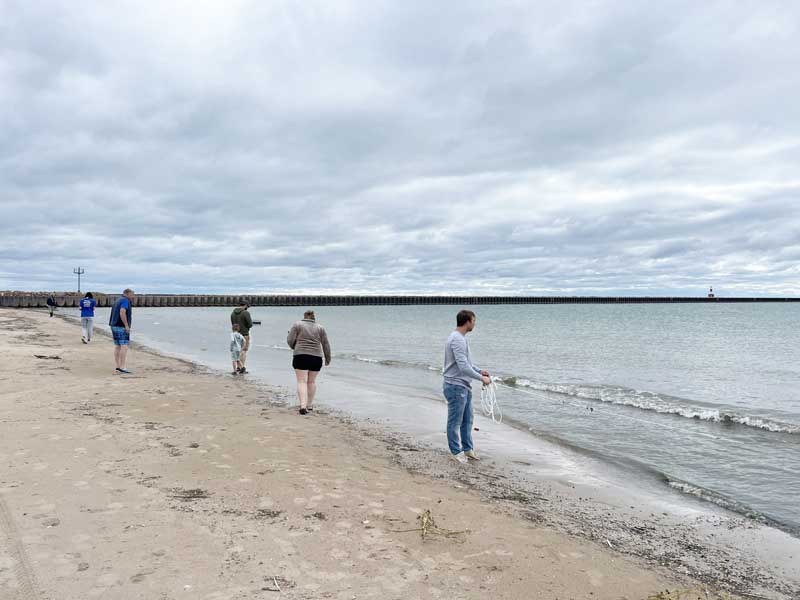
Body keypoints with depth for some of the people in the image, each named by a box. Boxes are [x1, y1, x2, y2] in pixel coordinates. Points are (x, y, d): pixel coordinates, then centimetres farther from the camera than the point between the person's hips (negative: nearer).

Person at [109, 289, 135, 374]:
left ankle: (118, 367, 8)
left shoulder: (118, 300, 19)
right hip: (122, 327, -10)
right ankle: (122, 367, -15)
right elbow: (122, 313, -24)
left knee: (117, 346, 8)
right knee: (124, 346, -11)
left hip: (114, 326, 10)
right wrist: (126, 325, -23)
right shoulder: (125, 301, -11)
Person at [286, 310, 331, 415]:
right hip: (316, 358, 3)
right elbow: (326, 345, 10)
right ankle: (310, 405, 21)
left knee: (302, 381, -3)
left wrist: (294, 348, 17)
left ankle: (303, 406, -15)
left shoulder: (297, 325, 4)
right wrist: (328, 359, 18)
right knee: (312, 381, 14)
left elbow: (290, 340, -3)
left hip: (300, 356, -2)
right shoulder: (320, 328, 11)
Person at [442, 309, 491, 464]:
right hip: (456, 386, -10)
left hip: (465, 387, 10)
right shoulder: (457, 340, -21)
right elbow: (463, 366, -27)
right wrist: (481, 378, -20)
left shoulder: (462, 338, 13)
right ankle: (456, 452, 12)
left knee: (467, 420, 17)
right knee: (455, 421, 2)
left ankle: (467, 449, 26)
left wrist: (480, 371, 12)